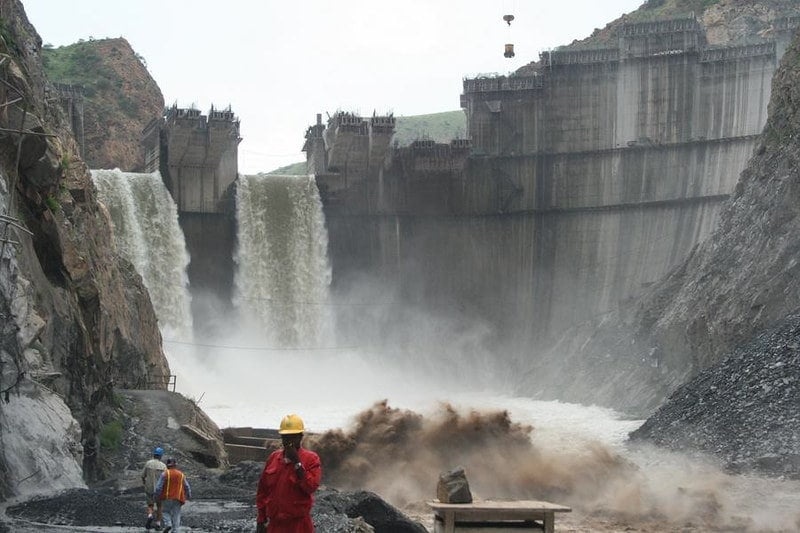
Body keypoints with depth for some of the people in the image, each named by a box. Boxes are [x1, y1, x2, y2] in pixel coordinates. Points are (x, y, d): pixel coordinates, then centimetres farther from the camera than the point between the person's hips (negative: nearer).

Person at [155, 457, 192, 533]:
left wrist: (157, 496, 2)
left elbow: (159, 486, -9)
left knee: (165, 511, 13)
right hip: (178, 498, 3)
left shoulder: (165, 474, -5)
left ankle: (168, 524, -10)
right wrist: (189, 496, 28)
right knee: (176, 514, 5)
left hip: (167, 497, -3)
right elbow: (187, 487, 15)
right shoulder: (181, 475, 8)